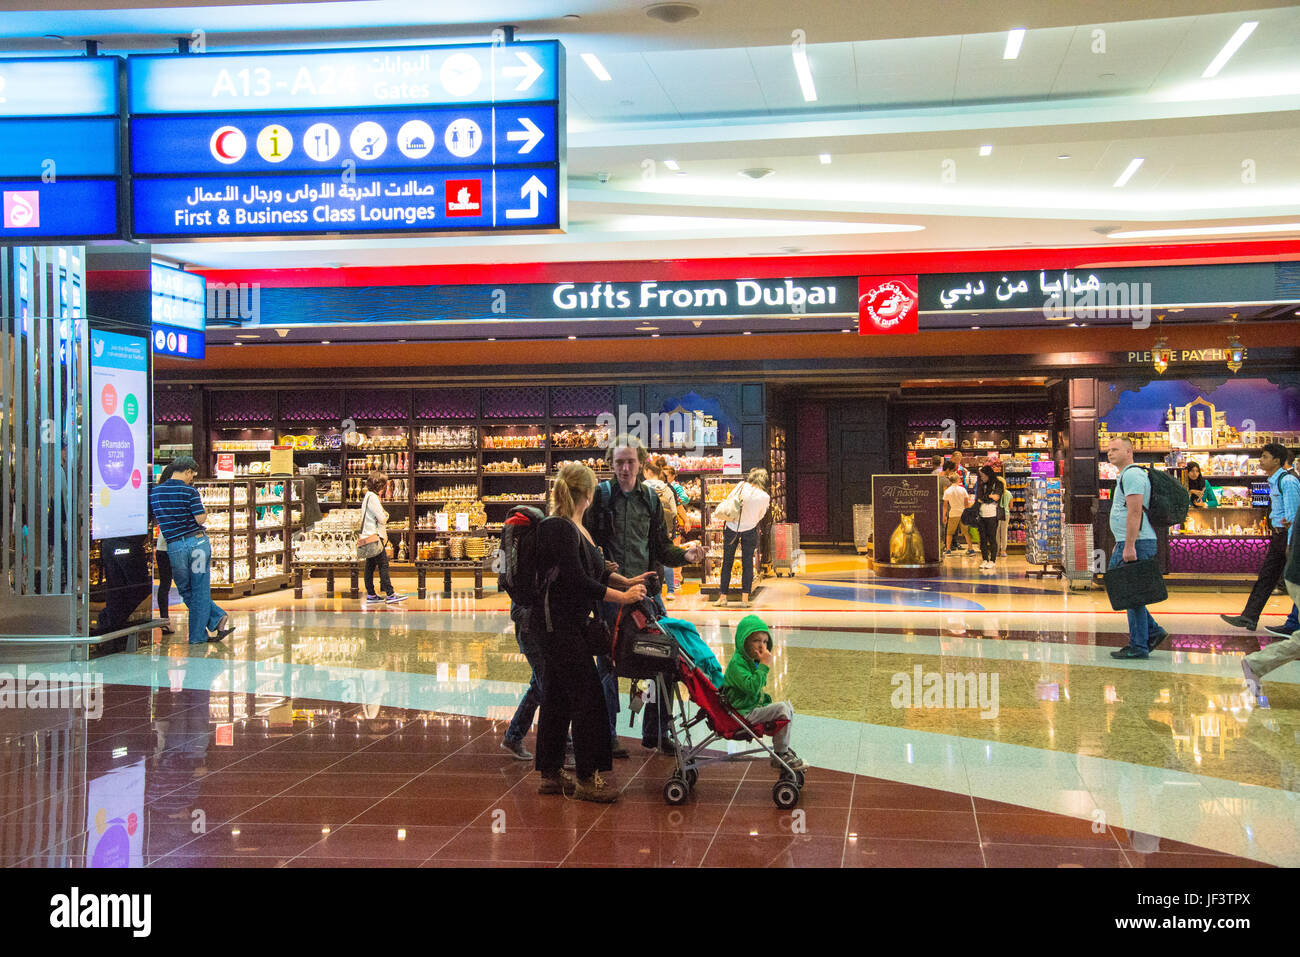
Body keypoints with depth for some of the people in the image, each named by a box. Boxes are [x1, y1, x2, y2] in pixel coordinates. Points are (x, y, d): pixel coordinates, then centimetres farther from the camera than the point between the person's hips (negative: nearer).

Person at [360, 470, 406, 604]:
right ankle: (389, 594, -11)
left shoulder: (369, 496, 17)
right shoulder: (372, 497, -15)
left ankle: (371, 595, 12)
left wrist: (383, 516, 2)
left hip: (369, 537, 10)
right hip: (375, 536, -10)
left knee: (370, 566, 10)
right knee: (383, 564, -10)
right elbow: (382, 518, -16)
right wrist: (386, 516, 3)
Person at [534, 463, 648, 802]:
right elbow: (577, 582, -24)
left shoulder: (574, 528, 13)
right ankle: (587, 778, -1)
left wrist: (628, 582, 10)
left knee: (558, 698, 13)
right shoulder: (559, 529, -18)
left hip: (564, 625, 10)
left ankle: (551, 774, 20)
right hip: (556, 624, -10)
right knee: (587, 695, -7)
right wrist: (622, 596, -17)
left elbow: (597, 571, 22)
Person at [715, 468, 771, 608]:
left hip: (731, 527, 1)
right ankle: (745, 598, 3)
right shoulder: (765, 497, -11)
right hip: (750, 530, -1)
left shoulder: (742, 486, -11)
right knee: (747, 563, 8)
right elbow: (759, 516, 0)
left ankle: (723, 596, 12)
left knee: (727, 562, 10)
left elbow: (728, 499, -1)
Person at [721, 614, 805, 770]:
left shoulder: (752, 660, 14)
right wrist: (764, 665, -26)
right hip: (744, 713, -10)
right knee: (782, 709, -20)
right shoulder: (737, 663, -19)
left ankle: (783, 748, 17)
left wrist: (764, 698, 11)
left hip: (755, 706, 10)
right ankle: (780, 756, -13)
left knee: (788, 706, 13)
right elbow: (751, 687, -32)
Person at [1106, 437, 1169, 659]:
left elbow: (1135, 512, -22)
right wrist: (1119, 544, 26)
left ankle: (1138, 646, -2)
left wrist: (1129, 546, -26)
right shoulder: (1125, 475, 21)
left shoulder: (1132, 474, -13)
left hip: (1137, 544, -11)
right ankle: (1153, 631, 18)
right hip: (1127, 544, 11)